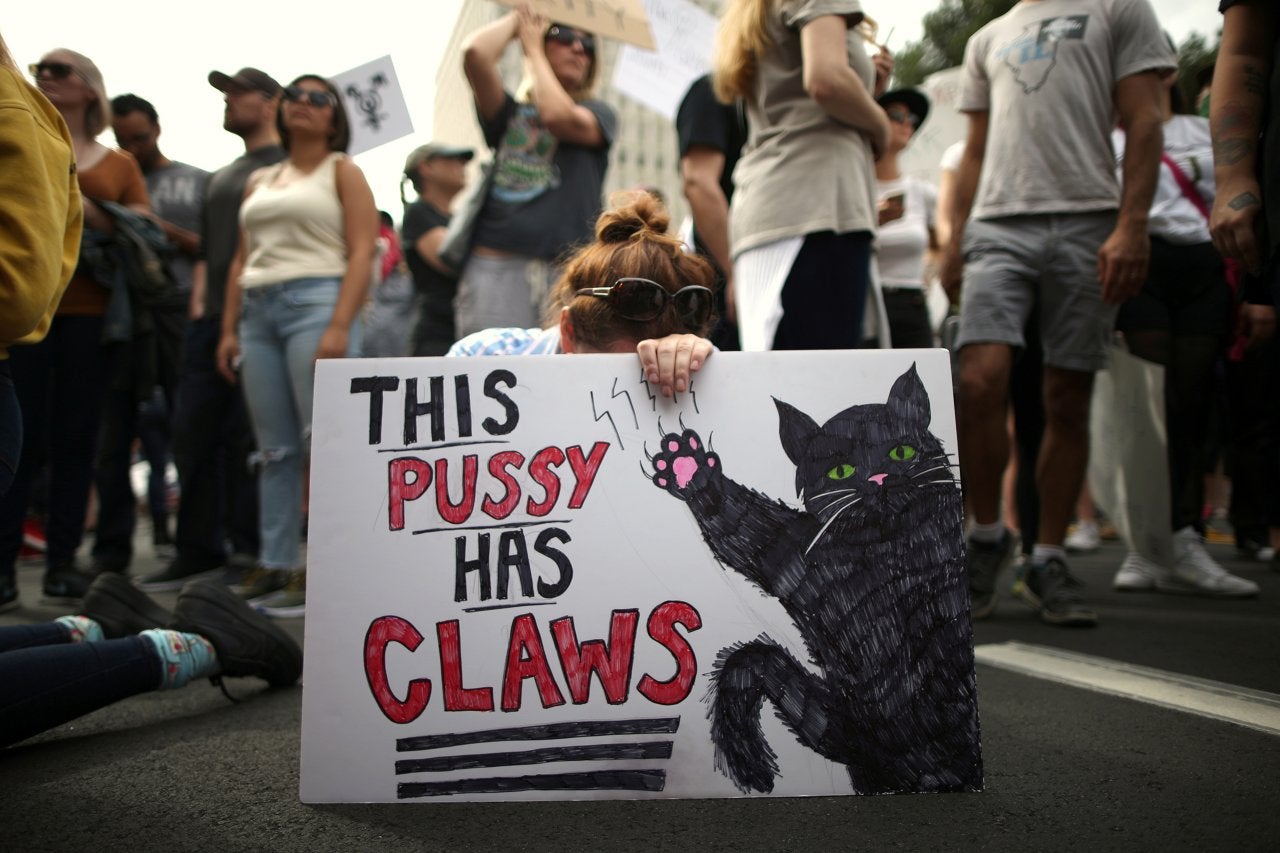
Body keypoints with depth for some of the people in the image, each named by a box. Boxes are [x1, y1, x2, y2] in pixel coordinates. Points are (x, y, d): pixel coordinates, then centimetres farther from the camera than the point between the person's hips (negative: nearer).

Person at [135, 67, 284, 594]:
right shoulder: (219, 179, 26)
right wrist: (199, 304, 13)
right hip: (211, 320, 8)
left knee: (246, 437, -8)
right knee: (193, 432, 5)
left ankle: (250, 553, 0)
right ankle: (198, 552, 12)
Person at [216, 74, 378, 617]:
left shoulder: (342, 171, 8)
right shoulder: (259, 181, 24)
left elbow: (362, 253, -4)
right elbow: (242, 260, 22)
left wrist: (339, 327, -16)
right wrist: (229, 329, 11)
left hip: (316, 303, -6)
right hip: (258, 311, 6)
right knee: (274, 449, 4)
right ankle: (275, 565, 8)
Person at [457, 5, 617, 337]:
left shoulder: (598, 114, 17)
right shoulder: (510, 113, 17)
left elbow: (558, 117, -6)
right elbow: (475, 52, -1)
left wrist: (532, 47, 9)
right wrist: (519, 16, 18)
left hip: (569, 271, 0)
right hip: (496, 267, 0)